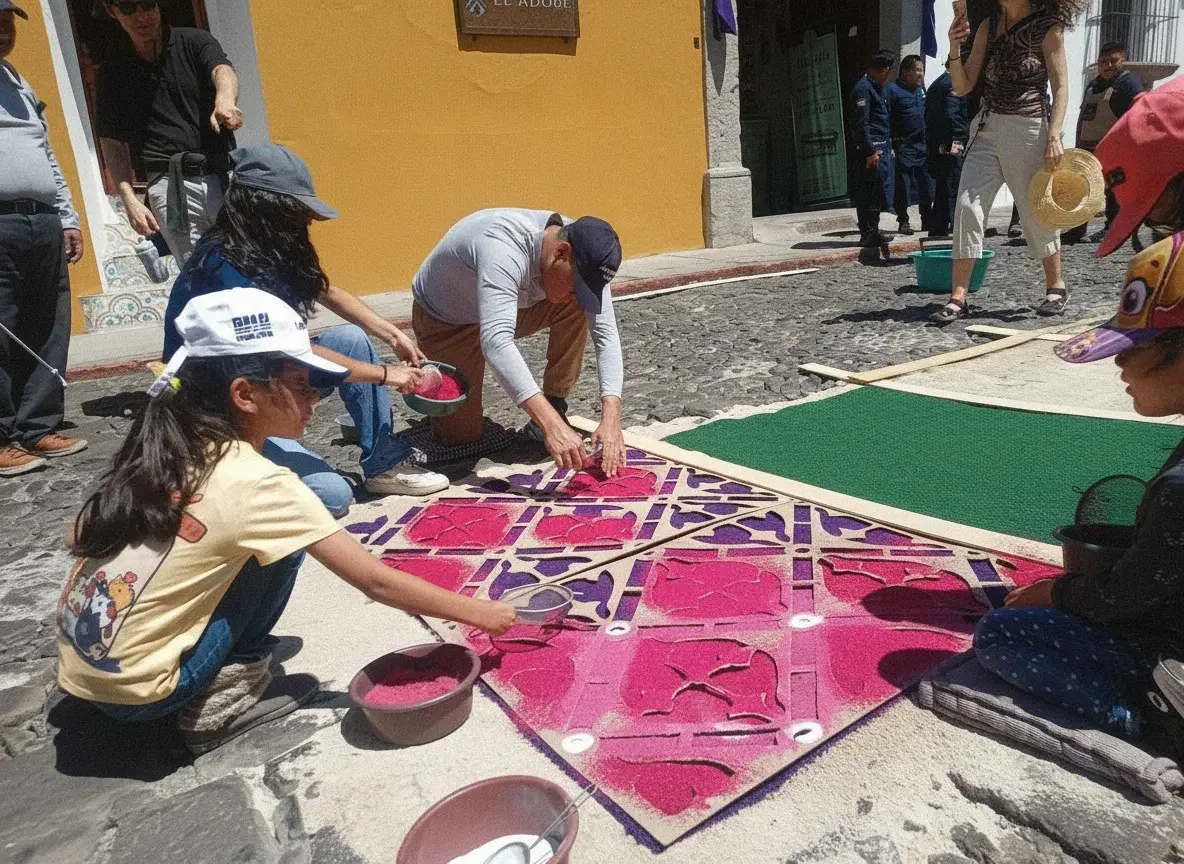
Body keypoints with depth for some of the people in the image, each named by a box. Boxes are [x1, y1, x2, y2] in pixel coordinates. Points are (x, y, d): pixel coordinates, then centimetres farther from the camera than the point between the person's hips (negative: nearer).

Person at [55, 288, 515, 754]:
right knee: (282, 550, -7)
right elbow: (377, 581, -17)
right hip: (132, 690, -7)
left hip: (81, 666, 7)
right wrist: (479, 613, -7)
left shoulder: (166, 445, -1)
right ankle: (219, 703, 1)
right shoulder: (253, 483, -21)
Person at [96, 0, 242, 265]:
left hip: (225, 175, 0)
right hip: (171, 186, 0)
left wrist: (225, 99, -36)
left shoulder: (193, 42, 10)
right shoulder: (113, 72, 13)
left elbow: (222, 70, -12)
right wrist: (129, 200, -2)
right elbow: (113, 144, 12)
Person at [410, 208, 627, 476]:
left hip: (509, 307, 5)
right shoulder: (504, 248, -42)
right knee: (462, 435, -5)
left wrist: (611, 419, -37)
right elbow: (496, 342, -53)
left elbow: (607, 335, -24)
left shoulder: (585, 258, -22)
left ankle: (555, 405, -5)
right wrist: (550, 426, -61)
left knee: (575, 310, -22)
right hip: (445, 320, -4)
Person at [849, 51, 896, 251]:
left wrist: (889, 147, 22)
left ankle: (871, 233, 17)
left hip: (882, 148, 10)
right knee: (871, 193, -9)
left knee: (876, 194, 11)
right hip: (871, 149, -10)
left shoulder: (876, 88, 21)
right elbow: (861, 123, -17)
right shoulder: (863, 88, -10)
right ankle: (868, 235, -5)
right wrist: (870, 151, -20)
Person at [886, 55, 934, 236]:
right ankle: (903, 222, 9)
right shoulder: (892, 90, -6)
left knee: (926, 185, 6)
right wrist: (889, 146, -18)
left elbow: (928, 116, 22)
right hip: (903, 146, -6)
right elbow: (884, 120, -11)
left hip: (923, 146, 6)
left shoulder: (921, 89, 16)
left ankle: (928, 221, 14)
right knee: (903, 186, -1)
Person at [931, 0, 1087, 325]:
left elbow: (1061, 87, -6)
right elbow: (963, 86, 6)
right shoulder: (988, 26, 9)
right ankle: (958, 298, -10)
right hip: (988, 128, 4)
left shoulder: (1047, 27, -2)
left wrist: (1054, 136, -18)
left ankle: (1056, 286, 25)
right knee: (967, 206, -11)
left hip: (1028, 130, -4)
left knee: (1035, 211, 4)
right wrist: (955, 49, -10)